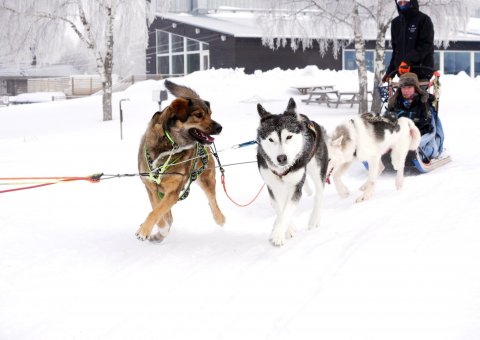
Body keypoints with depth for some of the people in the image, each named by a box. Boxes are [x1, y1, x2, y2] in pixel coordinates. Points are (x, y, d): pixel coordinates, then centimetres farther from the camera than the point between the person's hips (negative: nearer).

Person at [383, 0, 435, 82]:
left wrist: (408, 61, -22)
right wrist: (389, 72, 14)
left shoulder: (423, 20, -2)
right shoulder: (396, 23, 16)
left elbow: (426, 45, -11)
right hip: (403, 73, 5)